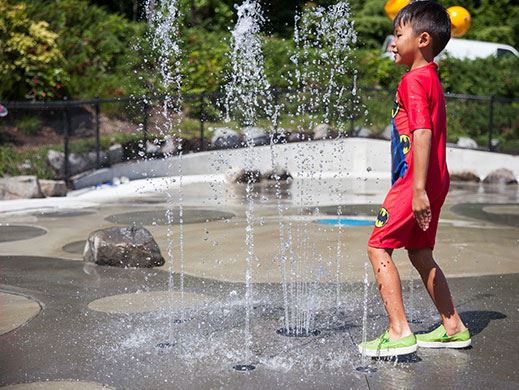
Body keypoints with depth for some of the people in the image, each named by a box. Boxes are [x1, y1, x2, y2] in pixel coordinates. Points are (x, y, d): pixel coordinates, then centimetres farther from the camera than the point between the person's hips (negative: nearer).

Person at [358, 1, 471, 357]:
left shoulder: (413, 81, -14)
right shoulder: (432, 78, 16)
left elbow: (422, 133, -24)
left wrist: (418, 188, -28)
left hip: (415, 181, -10)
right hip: (435, 181, 10)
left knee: (379, 246, -6)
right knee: (420, 254, 16)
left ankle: (399, 332, -9)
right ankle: (454, 327, 22)